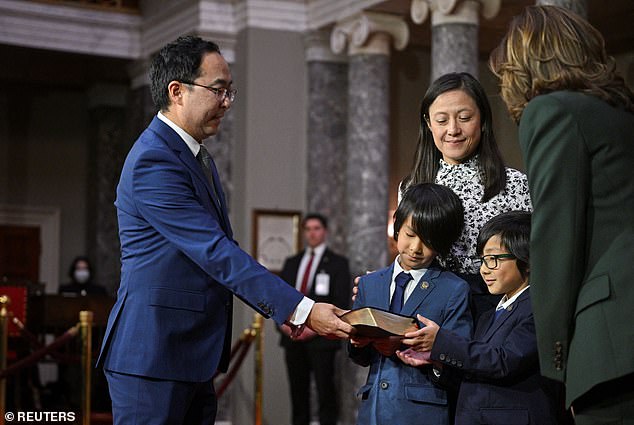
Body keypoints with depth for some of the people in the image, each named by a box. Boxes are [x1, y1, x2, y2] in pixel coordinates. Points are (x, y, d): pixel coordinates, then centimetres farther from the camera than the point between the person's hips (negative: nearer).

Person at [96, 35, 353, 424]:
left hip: (193, 354, 9)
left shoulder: (195, 155, 15)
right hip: (153, 353, -9)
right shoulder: (154, 161, -17)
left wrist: (284, 308, 9)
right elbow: (215, 252, -23)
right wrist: (301, 310, -24)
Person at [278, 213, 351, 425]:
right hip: (293, 337, 5)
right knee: (298, 390, 5)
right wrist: (283, 322, -1)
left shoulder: (337, 263, 3)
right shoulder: (291, 263, 19)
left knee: (325, 390, -6)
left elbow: (341, 302, -5)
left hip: (321, 337, -5)